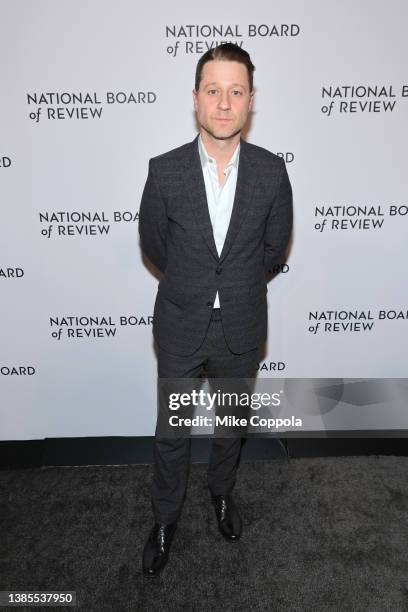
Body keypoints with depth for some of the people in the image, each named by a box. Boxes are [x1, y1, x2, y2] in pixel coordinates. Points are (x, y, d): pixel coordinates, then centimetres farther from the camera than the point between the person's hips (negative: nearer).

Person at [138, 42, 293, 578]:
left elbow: (275, 245, 4)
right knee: (171, 432, 15)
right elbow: (152, 244, 1)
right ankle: (165, 518, 42)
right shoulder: (164, 170, -12)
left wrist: (236, 288, 10)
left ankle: (222, 490, 52)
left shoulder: (272, 171, -9)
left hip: (241, 330, 1)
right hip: (180, 329, -1)